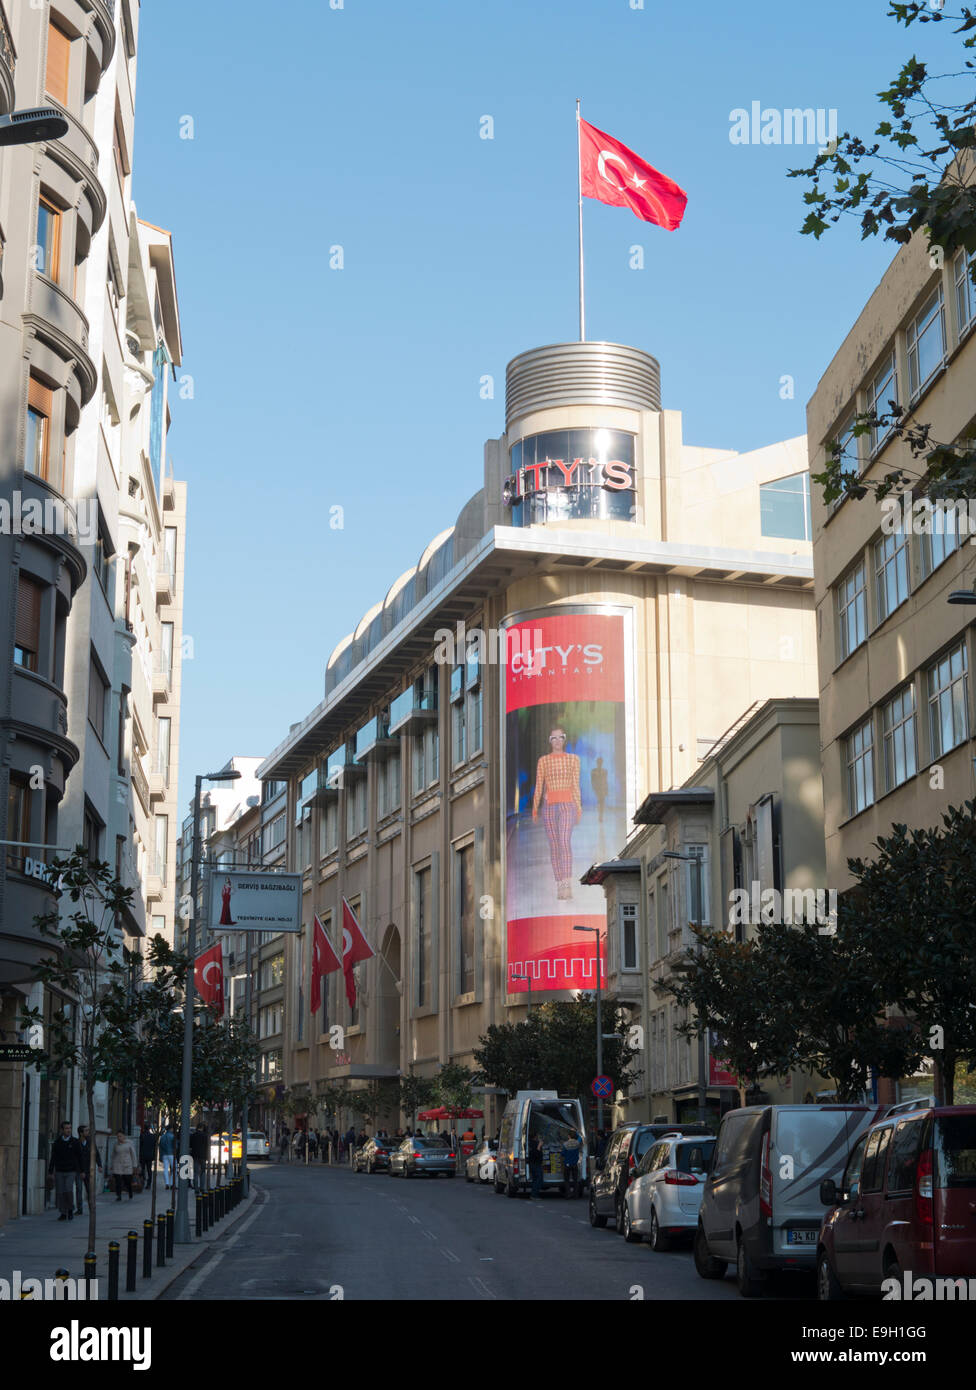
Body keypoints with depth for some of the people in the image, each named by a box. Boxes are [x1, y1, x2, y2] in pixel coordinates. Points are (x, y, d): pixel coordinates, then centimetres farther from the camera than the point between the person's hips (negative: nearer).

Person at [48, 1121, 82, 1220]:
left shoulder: (75, 1142, -1)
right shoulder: (57, 1142, 2)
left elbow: (79, 1157, 3)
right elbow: (53, 1158, 4)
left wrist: (81, 1171, 1)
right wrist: (50, 1171, 0)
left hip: (71, 1172, -2)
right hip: (59, 1171, 2)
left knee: (68, 1191, -17)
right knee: (60, 1193, -1)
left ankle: (70, 1209, 4)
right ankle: (63, 1213, 11)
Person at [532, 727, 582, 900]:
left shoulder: (573, 759, 6)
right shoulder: (543, 761, 8)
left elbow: (576, 785, 5)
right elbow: (538, 786, 6)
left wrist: (579, 809, 2)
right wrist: (535, 809, 0)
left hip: (567, 805, -2)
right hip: (549, 806, 2)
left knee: (565, 842, -20)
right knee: (554, 846, 3)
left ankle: (568, 885, -30)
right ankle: (560, 886, 11)